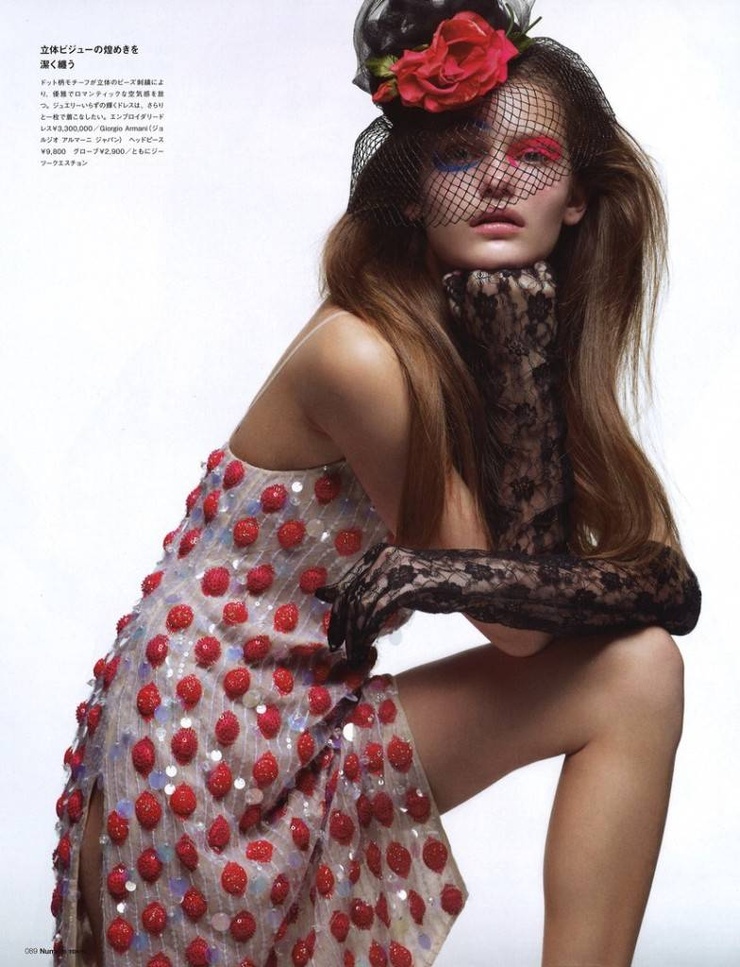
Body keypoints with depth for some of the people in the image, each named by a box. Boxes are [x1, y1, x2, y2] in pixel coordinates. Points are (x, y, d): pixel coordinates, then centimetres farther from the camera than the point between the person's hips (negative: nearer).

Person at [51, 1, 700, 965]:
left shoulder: (525, 344, 1)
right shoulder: (360, 354, -22)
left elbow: (675, 585, -8)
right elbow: (514, 628, -17)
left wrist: (447, 571, -23)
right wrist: (525, 362, -22)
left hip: (316, 732, 6)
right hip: (198, 752, -6)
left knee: (637, 675, -7)